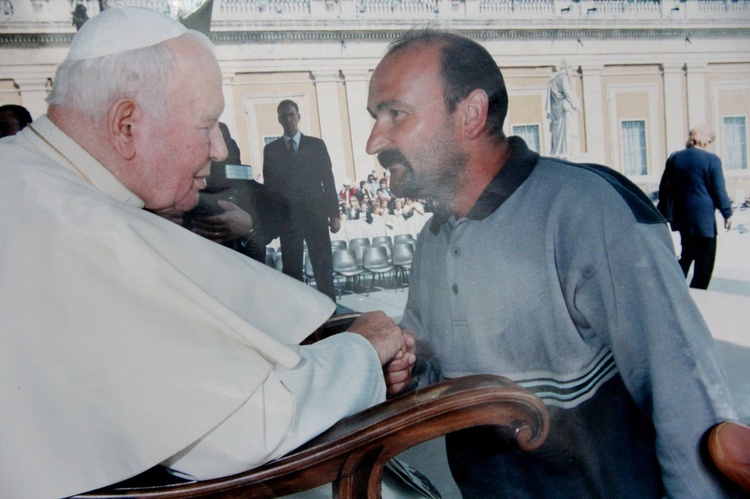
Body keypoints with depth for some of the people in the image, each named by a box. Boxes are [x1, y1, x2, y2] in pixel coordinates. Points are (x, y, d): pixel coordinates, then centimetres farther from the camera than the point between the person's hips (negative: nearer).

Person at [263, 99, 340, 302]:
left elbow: (328, 181, 6)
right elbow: (269, 185, 8)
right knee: (291, 269, 4)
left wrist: (334, 214, 1)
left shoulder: (316, 144, 8)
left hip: (316, 215, 0)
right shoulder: (271, 149, 9)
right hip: (287, 217, 1)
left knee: (323, 267, -1)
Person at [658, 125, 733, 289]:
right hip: (704, 219, -6)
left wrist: (664, 214, 19)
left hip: (681, 217, 6)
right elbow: (719, 190, -8)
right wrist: (727, 213, 4)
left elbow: (664, 189, 10)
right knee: (704, 262, 3)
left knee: (686, 257, 22)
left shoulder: (674, 158, 5)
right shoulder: (711, 160, -11)